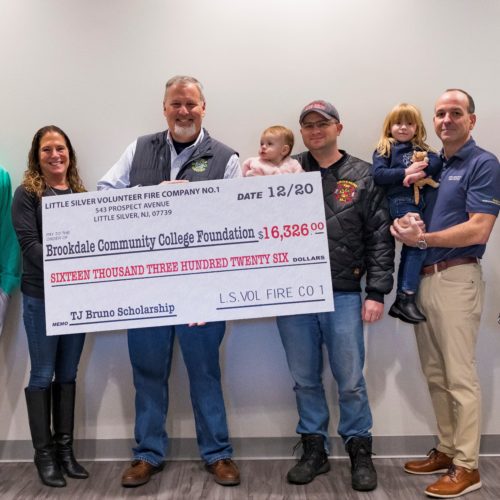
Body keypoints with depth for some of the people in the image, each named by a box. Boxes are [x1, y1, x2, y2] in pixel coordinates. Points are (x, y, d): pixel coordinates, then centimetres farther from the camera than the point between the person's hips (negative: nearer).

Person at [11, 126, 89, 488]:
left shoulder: (80, 193, 11)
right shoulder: (27, 194, -2)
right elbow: (29, 242, -12)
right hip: (41, 297, -4)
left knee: (68, 374, 11)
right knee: (43, 375, 4)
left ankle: (65, 449, 23)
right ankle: (44, 453, 17)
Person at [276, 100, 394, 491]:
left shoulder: (363, 176, 4)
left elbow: (380, 238, 1)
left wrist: (376, 292, -5)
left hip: (343, 295, -1)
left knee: (351, 381, 6)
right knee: (305, 379, 12)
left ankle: (360, 452, 25)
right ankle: (314, 450, 28)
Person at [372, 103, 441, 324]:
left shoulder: (420, 149, 19)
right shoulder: (384, 149, 6)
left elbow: (436, 161, 1)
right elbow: (378, 175, -8)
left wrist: (419, 173, -17)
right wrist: (405, 172, -14)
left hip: (418, 202, 6)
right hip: (400, 202, -5)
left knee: (410, 247, 7)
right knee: (417, 245, -17)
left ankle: (402, 300, 15)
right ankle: (406, 298, -12)